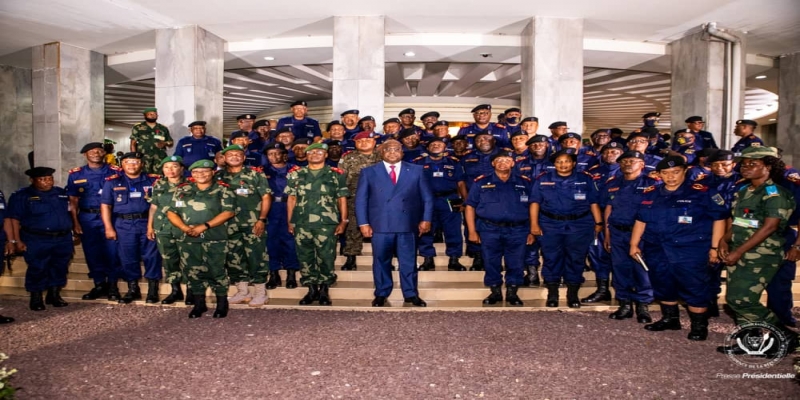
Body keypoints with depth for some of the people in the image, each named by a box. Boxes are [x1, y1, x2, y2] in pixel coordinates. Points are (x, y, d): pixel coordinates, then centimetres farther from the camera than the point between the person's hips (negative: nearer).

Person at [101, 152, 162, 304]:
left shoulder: (153, 180, 5)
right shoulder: (112, 182, 6)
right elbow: (105, 206, 4)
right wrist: (108, 228, -2)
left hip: (148, 223, -1)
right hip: (124, 225, 1)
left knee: (152, 256, -1)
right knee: (128, 258, 6)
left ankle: (152, 288, 11)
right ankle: (133, 288, 21)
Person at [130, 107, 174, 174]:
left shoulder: (164, 128, 15)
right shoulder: (138, 128, 10)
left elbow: (171, 143, 17)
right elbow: (133, 144, 9)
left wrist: (165, 143, -6)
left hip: (160, 159, 1)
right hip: (143, 158, -1)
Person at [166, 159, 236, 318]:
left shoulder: (222, 190, 2)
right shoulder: (183, 190, 14)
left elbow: (228, 212, -9)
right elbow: (171, 212, 10)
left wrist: (204, 226, -15)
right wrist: (184, 227, -8)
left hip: (215, 239, -4)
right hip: (188, 240, 4)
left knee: (216, 271, -4)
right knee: (193, 271, 8)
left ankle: (222, 303, 11)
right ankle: (199, 303, 23)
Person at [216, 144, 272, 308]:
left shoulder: (255, 174, 0)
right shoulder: (219, 176, 10)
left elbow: (266, 197, -3)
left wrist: (262, 219, -11)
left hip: (253, 224, -4)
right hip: (229, 225, 4)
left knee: (256, 257, -3)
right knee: (233, 257, 8)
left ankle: (260, 292, 7)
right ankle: (242, 291, 21)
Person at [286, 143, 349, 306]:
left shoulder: (336, 174, 6)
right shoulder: (296, 174, 11)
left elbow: (342, 199, 5)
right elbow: (291, 199, 12)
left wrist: (343, 221, -3)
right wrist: (290, 221, 7)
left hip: (327, 223, -2)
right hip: (301, 223, 2)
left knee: (326, 257, 1)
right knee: (305, 257, 7)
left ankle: (324, 290, 15)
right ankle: (312, 289, 20)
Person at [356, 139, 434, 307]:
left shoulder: (416, 171, 9)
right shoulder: (369, 172, 7)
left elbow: (427, 197, 8)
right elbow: (361, 199, 4)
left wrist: (426, 219, 0)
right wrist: (363, 223, -4)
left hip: (408, 224, 1)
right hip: (380, 225, 0)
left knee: (408, 261, 7)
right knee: (381, 261, 7)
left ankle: (411, 294, 19)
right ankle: (381, 294, 21)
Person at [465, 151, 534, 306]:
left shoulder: (524, 183, 9)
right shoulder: (481, 183, 5)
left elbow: (532, 207, 9)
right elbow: (470, 207, 3)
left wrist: (532, 231, 3)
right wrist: (472, 231, -3)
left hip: (517, 231, 1)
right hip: (489, 230, 0)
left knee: (516, 264, 5)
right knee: (491, 264, 6)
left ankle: (512, 293, 21)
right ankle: (495, 292, 23)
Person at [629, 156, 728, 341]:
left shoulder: (702, 193, -5)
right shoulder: (651, 195, 9)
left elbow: (719, 218, -5)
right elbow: (640, 220, 14)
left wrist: (714, 247, -9)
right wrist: (634, 244, 10)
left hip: (690, 251, -5)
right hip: (657, 251, 5)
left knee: (694, 288, 0)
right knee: (663, 286, 15)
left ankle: (699, 325, 16)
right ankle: (670, 319, 32)